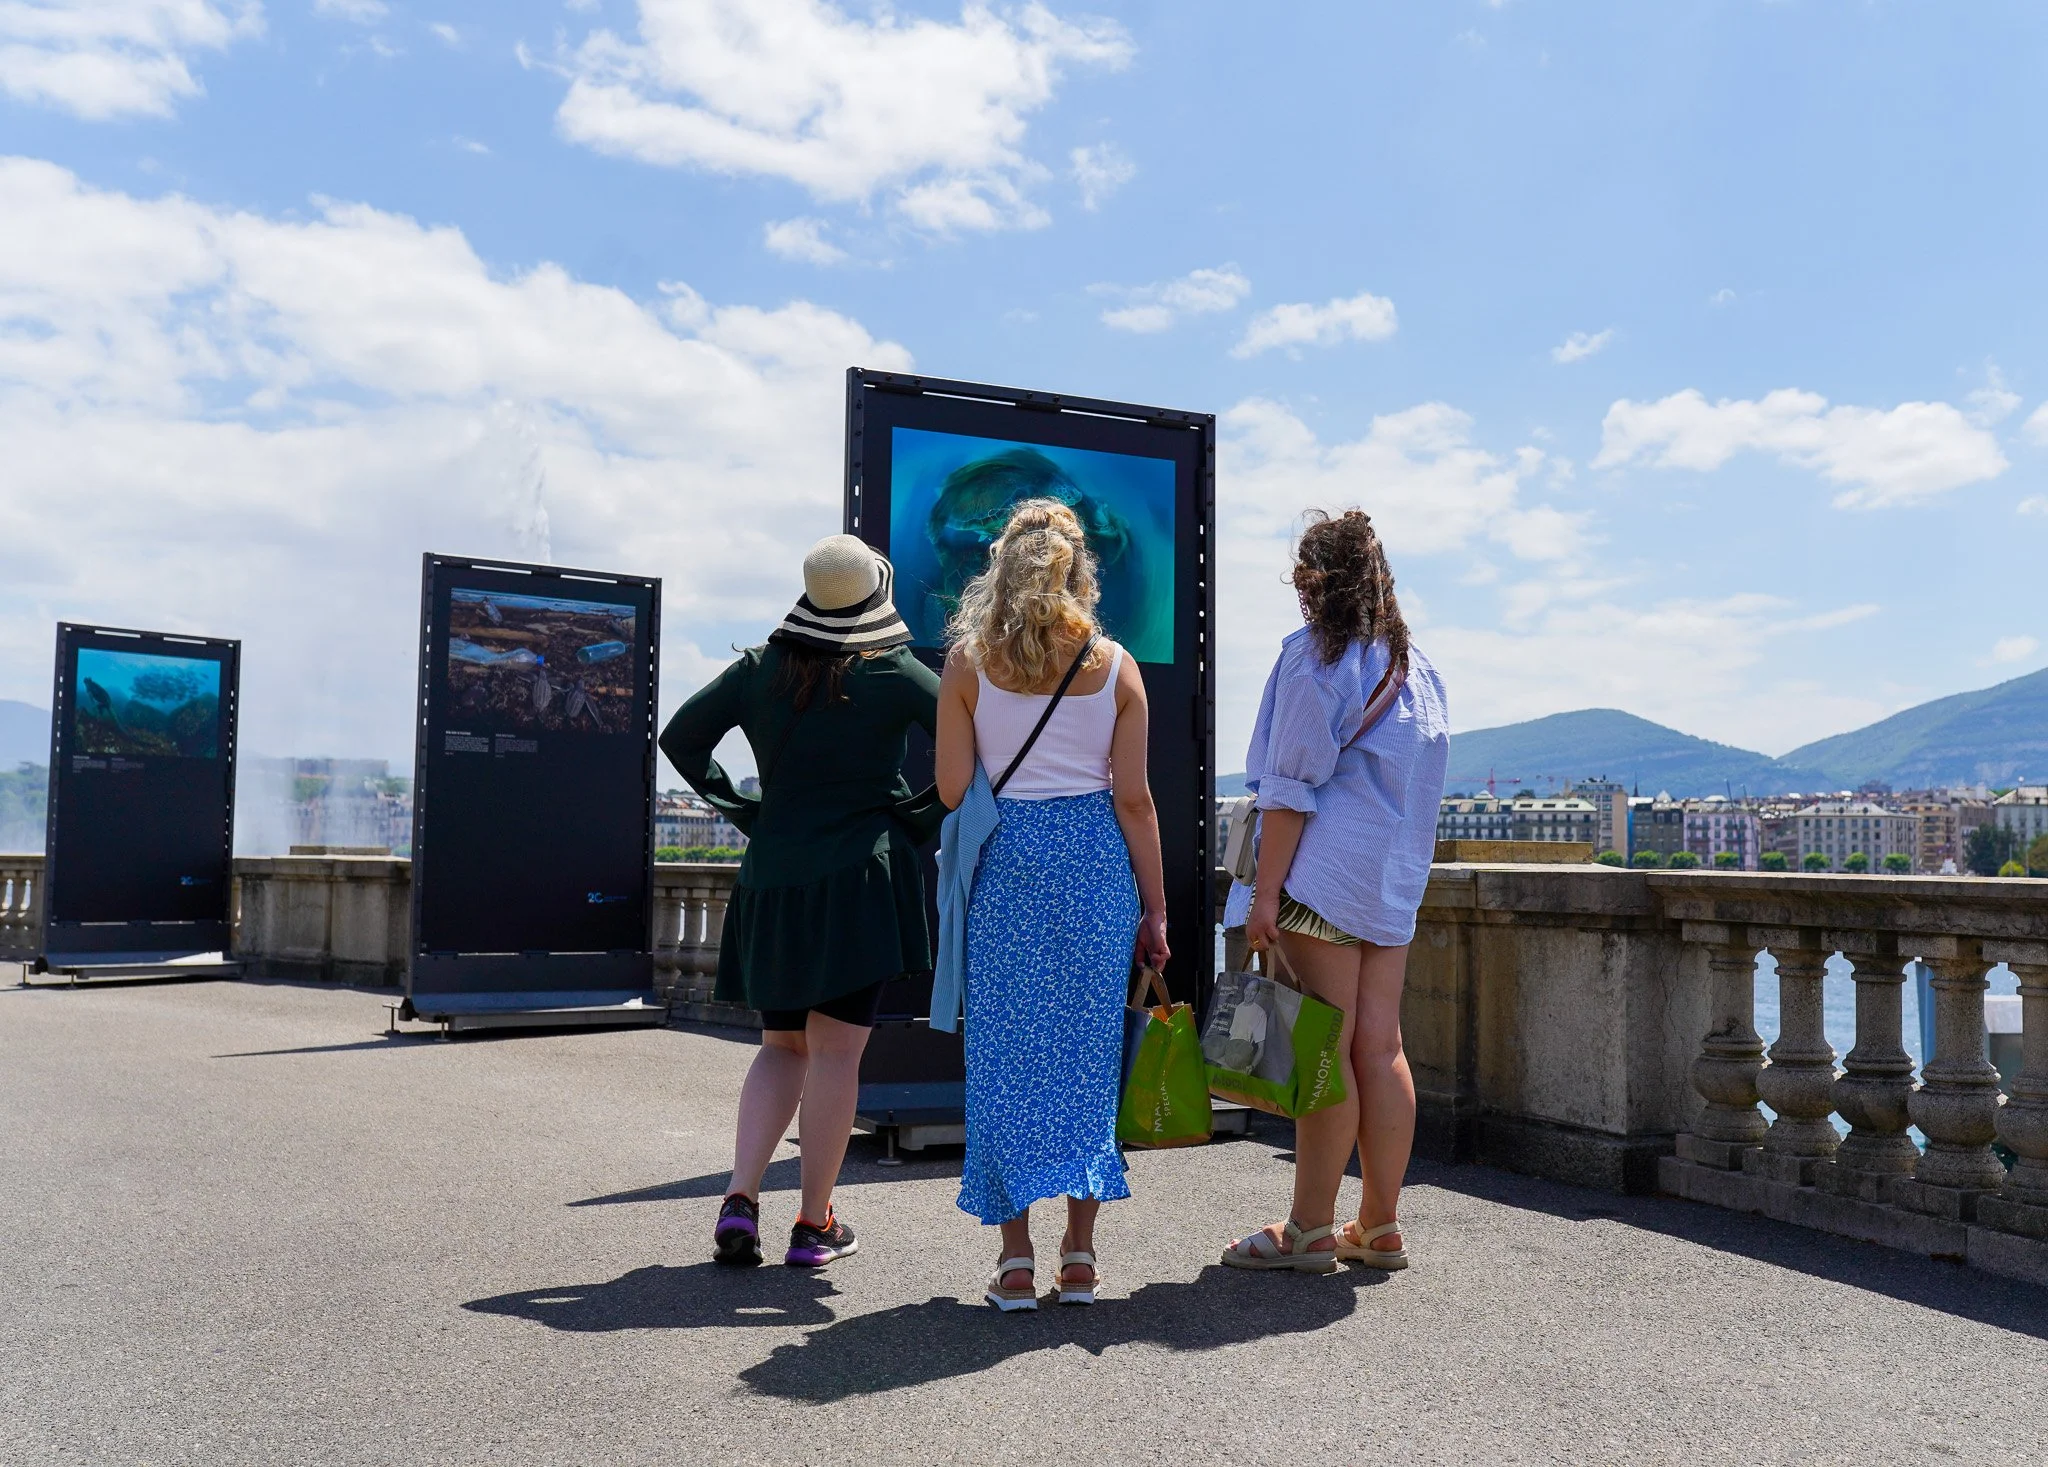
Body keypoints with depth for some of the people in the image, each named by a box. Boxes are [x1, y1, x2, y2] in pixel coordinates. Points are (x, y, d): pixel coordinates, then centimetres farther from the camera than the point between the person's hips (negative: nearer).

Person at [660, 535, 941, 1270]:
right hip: (859, 878, -4)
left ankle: (741, 1197, 6)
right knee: (834, 1052, 2)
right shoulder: (894, 673, -5)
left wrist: (743, 811, 10)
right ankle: (815, 1225, 8)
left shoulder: (760, 669, 5)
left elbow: (680, 738, 8)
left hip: (771, 880, 4)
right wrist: (921, 819, -2)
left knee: (782, 1046, 17)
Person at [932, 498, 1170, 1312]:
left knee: (1005, 1053, 6)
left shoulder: (968, 661, -2)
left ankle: (1017, 1259, 9)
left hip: (1003, 862, -1)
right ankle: (1080, 1255, 16)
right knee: (1088, 1053, 10)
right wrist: (1154, 908, 6)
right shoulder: (1115, 665, 1)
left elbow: (951, 789, -4)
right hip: (1096, 860, 1)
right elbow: (1133, 799, -1)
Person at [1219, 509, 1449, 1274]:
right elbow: (1423, 787, 17)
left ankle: (1309, 1231, 4)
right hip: (1393, 882, 8)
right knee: (1381, 1050, 9)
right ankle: (1379, 1226, 16)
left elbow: (1291, 785, -13)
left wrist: (1266, 890, -13)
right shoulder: (1414, 665, 15)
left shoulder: (1314, 655, -8)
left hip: (1322, 877, -8)